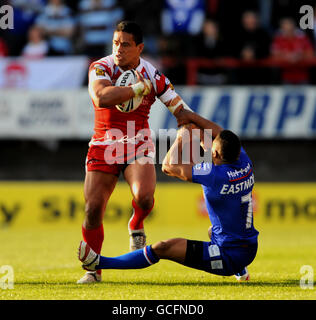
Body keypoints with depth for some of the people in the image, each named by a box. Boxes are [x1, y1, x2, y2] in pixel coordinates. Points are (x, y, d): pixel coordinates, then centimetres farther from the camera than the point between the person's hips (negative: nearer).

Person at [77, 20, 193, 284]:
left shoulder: (153, 75, -3)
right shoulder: (100, 68, -8)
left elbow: (181, 110, 3)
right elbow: (101, 97, -30)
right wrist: (139, 88, -23)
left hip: (138, 145, 0)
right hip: (104, 145, 0)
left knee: (144, 197, -27)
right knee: (93, 209, -8)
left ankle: (136, 227, 9)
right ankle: (93, 269, 10)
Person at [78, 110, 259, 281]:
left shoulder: (215, 175, -22)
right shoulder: (245, 163, -2)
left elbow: (169, 166, -10)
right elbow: (218, 133, 18)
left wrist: (180, 138, 4)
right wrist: (190, 116, 20)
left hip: (228, 257, -8)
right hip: (251, 250, 8)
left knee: (163, 248, -8)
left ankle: (99, 263, -6)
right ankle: (241, 272, 57)